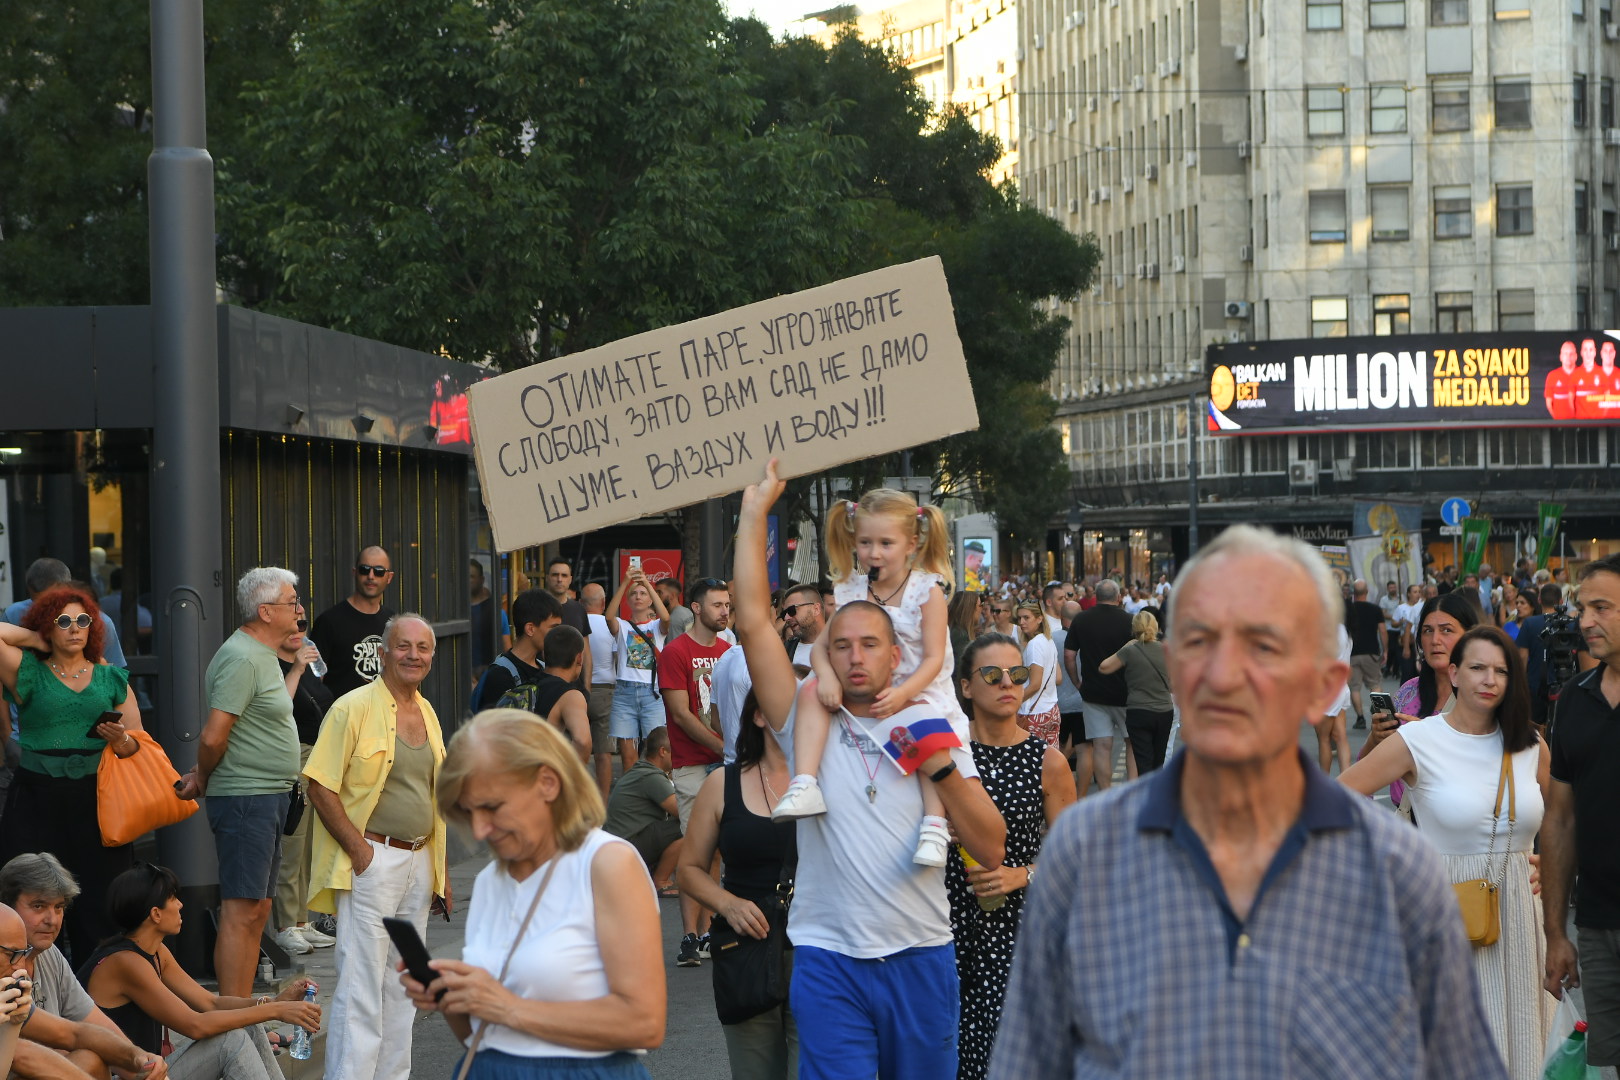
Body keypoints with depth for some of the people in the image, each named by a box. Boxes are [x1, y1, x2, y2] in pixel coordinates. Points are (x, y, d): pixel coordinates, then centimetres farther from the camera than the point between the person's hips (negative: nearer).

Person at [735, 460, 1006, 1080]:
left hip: (920, 957, 2)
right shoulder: (808, 723, 3)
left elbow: (991, 850, 2)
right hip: (828, 959, -2)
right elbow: (752, 620, -6)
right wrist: (755, 508, -5)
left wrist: (943, 770, -12)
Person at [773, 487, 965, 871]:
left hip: (920, 690, -4)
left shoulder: (926, 590, -9)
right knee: (813, 692, -21)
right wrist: (826, 675, -25)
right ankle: (804, 785, -33)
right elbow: (823, 645, -1)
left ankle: (934, 826, -29)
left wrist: (902, 694, -31)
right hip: (864, 690, 4)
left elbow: (934, 658, -14)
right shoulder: (852, 591, 2)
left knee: (931, 740, -35)